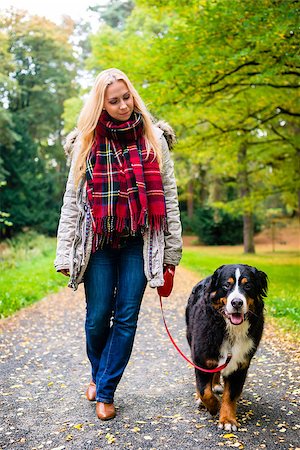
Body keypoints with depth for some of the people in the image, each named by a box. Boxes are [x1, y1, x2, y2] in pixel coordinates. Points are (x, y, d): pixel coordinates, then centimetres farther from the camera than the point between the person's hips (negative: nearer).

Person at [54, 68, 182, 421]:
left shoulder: (154, 139, 2)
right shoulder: (87, 143, 2)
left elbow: (169, 196, 3)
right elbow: (71, 200, 2)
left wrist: (172, 250, 0)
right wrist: (64, 254, -2)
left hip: (139, 241, 0)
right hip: (99, 241, 0)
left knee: (126, 316, 1)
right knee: (98, 317, 3)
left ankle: (105, 391, 16)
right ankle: (98, 375, 33)